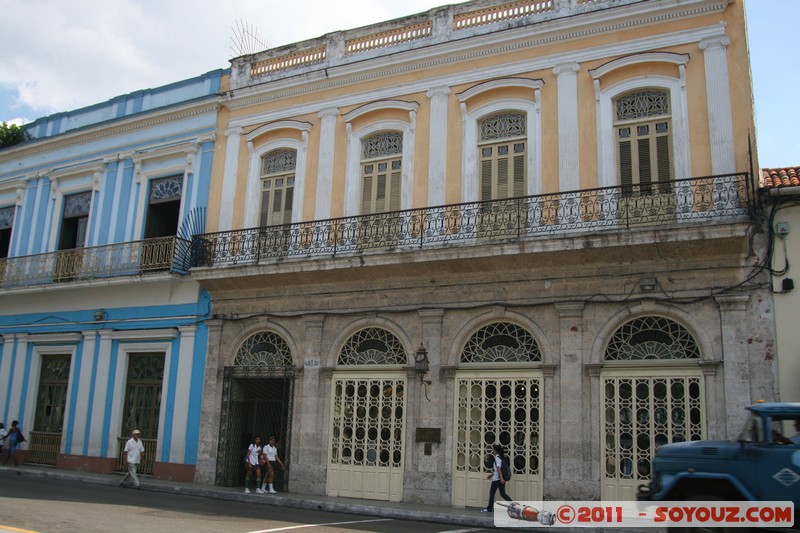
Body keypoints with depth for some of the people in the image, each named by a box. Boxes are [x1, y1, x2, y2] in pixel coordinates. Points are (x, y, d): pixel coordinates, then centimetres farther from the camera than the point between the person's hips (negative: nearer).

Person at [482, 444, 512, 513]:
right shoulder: (500, 457, 16)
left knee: (491, 493, 3)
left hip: (497, 479, -8)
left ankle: (489, 508, 10)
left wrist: (501, 478, -28)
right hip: (501, 479, 8)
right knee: (503, 494, 8)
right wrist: (491, 475, 32)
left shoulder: (497, 457, -11)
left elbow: (498, 468, -21)